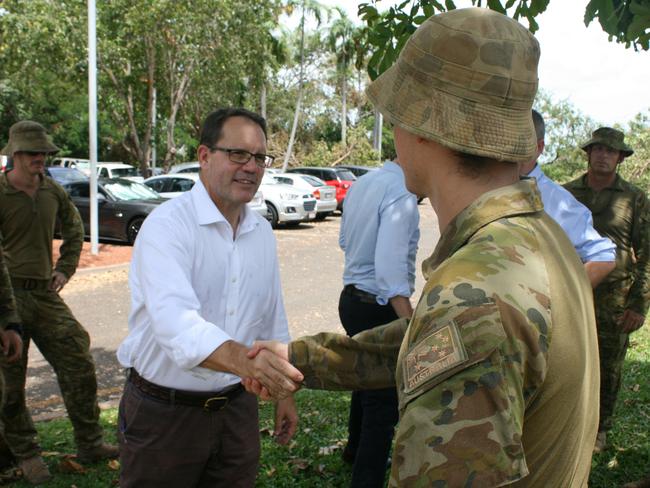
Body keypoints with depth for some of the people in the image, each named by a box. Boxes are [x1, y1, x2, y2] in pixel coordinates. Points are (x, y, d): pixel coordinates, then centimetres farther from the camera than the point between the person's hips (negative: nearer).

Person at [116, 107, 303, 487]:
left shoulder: (263, 232, 5)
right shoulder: (167, 225, -18)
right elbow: (175, 320, -35)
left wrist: (285, 392, 14)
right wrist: (244, 360, -51)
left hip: (237, 408, 6)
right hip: (165, 413, -5)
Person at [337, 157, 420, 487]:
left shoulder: (361, 184, 5)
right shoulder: (402, 194, -22)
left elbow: (344, 240, 17)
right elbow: (390, 268, -30)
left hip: (351, 298, 10)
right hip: (379, 307, -10)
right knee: (384, 403, 1)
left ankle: (355, 450, 49)